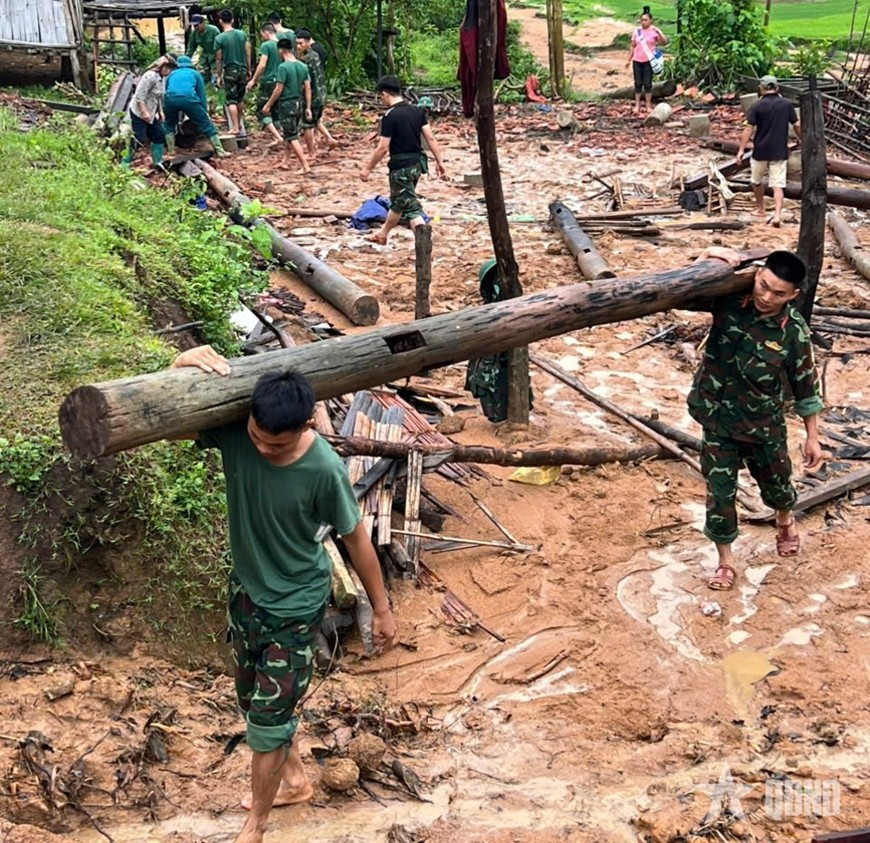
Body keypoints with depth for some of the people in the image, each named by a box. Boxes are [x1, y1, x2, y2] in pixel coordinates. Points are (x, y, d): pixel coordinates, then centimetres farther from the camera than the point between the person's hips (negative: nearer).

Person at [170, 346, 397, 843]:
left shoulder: (324, 470, -30)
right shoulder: (232, 431, -21)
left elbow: (356, 538, -15)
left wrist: (382, 609, -4)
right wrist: (182, 366, -31)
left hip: (296, 605, -5)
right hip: (246, 590, 6)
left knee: (269, 717, 5)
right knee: (258, 702, 24)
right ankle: (295, 780, 50)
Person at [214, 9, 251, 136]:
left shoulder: (219, 38, -9)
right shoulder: (242, 34, 1)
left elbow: (218, 59, -5)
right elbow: (248, 53, 5)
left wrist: (219, 76, 3)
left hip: (230, 71, -4)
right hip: (242, 70, 4)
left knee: (231, 100, 0)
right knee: (240, 99, 16)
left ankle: (235, 128, -4)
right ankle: (239, 124, 27)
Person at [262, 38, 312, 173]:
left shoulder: (283, 67, -16)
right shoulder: (303, 66, 4)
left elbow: (278, 90, -15)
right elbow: (308, 88, 5)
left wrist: (268, 105, -6)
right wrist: (308, 108, 10)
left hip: (286, 105, -7)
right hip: (298, 104, 7)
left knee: (292, 137, -4)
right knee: (287, 133, 21)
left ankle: (306, 166, -11)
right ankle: (286, 162, 29)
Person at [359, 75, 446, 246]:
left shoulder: (390, 116, -16)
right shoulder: (416, 110, 4)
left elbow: (383, 148, -16)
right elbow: (431, 138, 3)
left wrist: (367, 168, -7)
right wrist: (440, 161, 8)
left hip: (401, 166, -8)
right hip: (417, 163, 8)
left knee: (411, 208, -3)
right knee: (398, 202, 24)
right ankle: (382, 234, 44)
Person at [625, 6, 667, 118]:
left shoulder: (654, 31, -5)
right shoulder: (637, 31, 3)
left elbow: (664, 42, -14)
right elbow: (632, 46, 9)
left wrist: (659, 32, -28)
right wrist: (629, 60, 6)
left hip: (649, 61, -3)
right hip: (637, 60, 3)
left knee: (647, 83, -1)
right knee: (638, 83, 4)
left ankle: (648, 105, 7)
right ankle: (637, 105, 10)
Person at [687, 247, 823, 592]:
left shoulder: (794, 331, -18)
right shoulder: (729, 298, -16)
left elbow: (805, 386, -6)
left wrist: (812, 437, 0)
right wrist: (709, 254, -23)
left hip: (763, 425, 0)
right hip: (717, 419, 0)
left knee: (776, 483, 23)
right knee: (720, 491, 4)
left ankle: (785, 520, 58)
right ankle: (725, 559, 25)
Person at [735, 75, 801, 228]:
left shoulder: (757, 106, -7)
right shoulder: (787, 105, 0)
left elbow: (748, 129, -10)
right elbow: (797, 126, 6)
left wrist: (741, 149, -7)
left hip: (760, 151, -1)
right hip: (780, 152, 1)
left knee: (757, 181, 21)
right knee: (778, 185, -1)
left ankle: (760, 209, 34)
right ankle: (777, 215, -15)